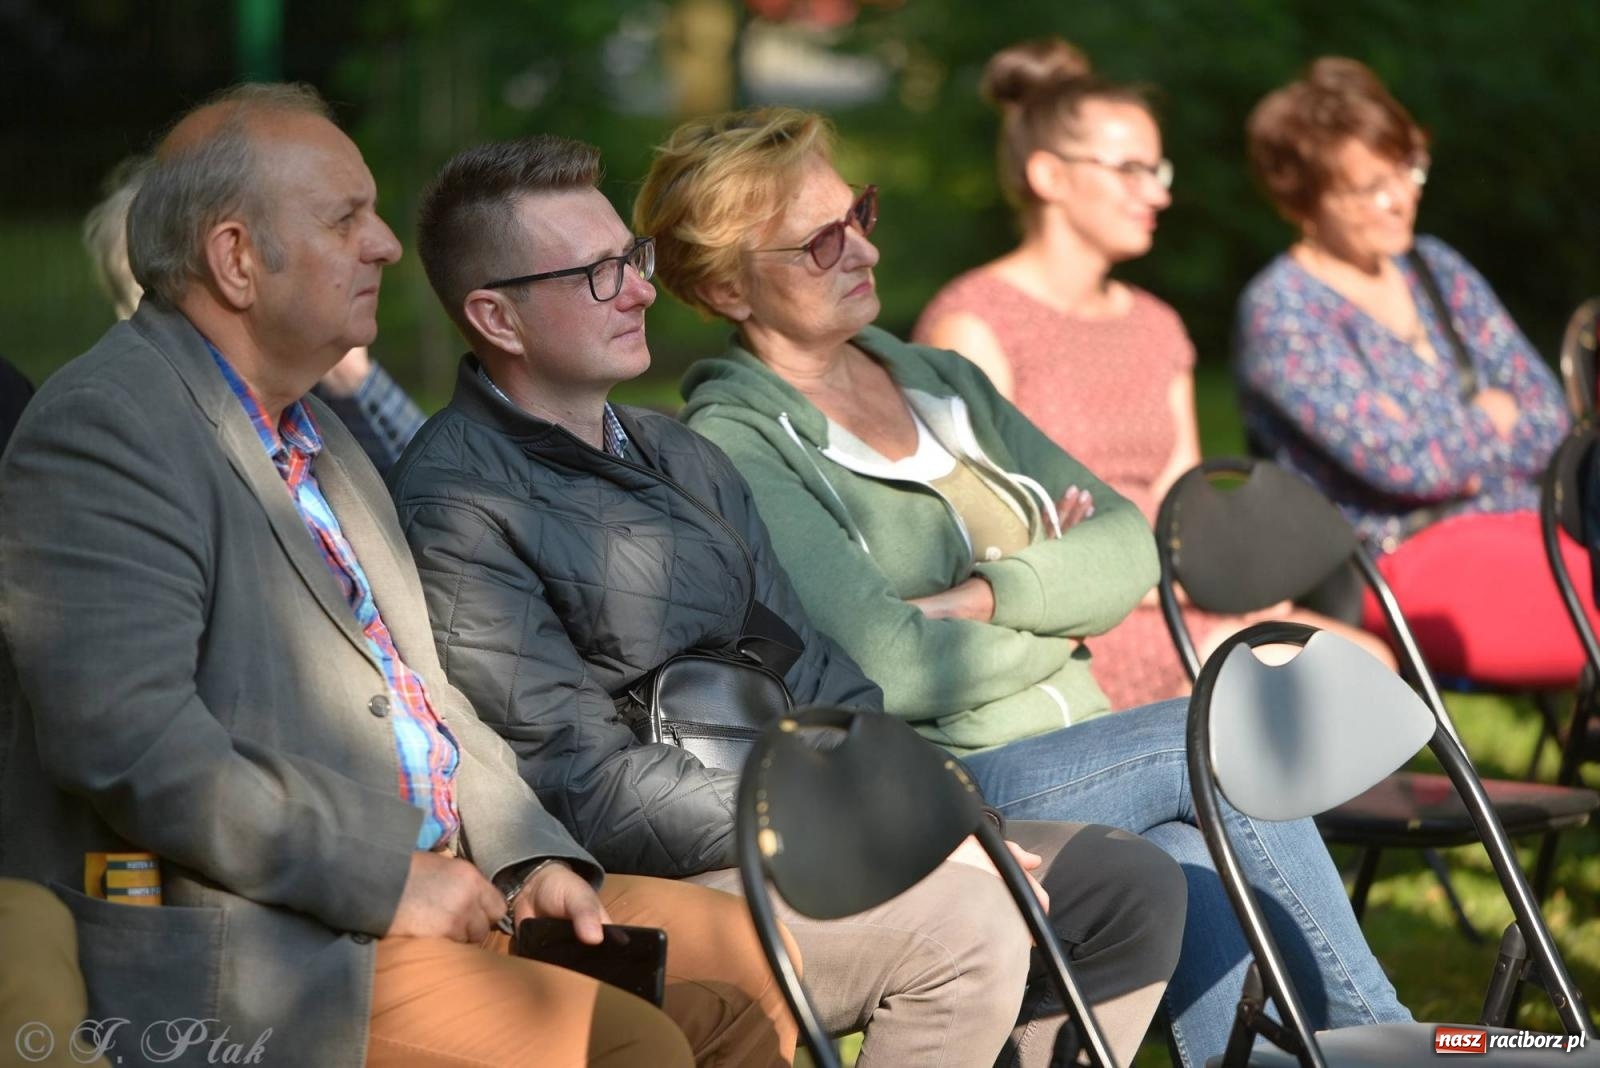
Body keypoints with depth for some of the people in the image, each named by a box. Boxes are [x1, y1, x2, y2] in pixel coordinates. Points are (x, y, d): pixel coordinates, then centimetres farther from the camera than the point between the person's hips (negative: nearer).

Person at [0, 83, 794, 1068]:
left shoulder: (315, 430, 20)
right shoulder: (100, 432, -12)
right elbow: (132, 747, -22)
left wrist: (532, 855, 5)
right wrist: (392, 877, -18)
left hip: (436, 890, 10)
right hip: (251, 957, -10)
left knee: (752, 966, 3)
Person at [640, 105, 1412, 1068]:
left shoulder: (941, 379, 18)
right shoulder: (738, 445, -6)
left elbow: (1128, 547, 7)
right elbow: (889, 671, -16)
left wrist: (986, 600, -10)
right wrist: (1058, 610, 0)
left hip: (1076, 768, 6)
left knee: (1190, 857, -25)